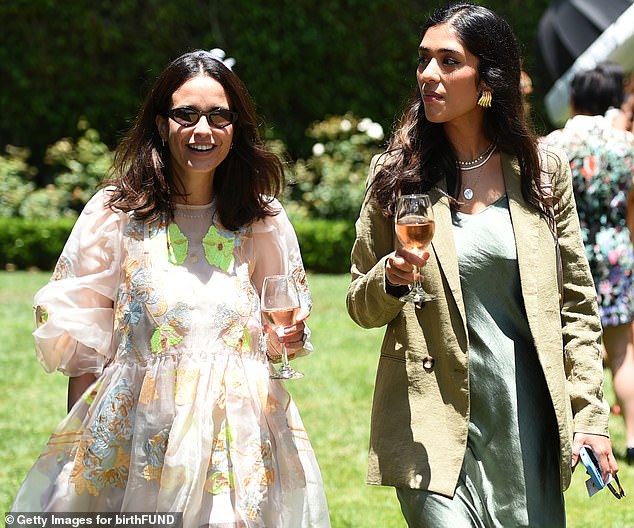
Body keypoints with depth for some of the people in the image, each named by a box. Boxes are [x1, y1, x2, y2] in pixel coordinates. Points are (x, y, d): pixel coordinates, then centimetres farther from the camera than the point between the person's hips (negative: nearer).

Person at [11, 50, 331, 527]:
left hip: (239, 432, 2)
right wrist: (80, 447, -4)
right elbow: (81, 340, 0)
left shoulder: (263, 221, 6)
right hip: (136, 429, -2)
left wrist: (286, 337, -6)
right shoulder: (116, 212, -1)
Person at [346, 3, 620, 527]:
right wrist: (391, 281, -13)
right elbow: (361, 307, 9)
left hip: (529, 419, 2)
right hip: (436, 423, -1)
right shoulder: (397, 174, 2)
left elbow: (577, 303, 7)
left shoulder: (543, 170, 4)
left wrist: (590, 416, 1)